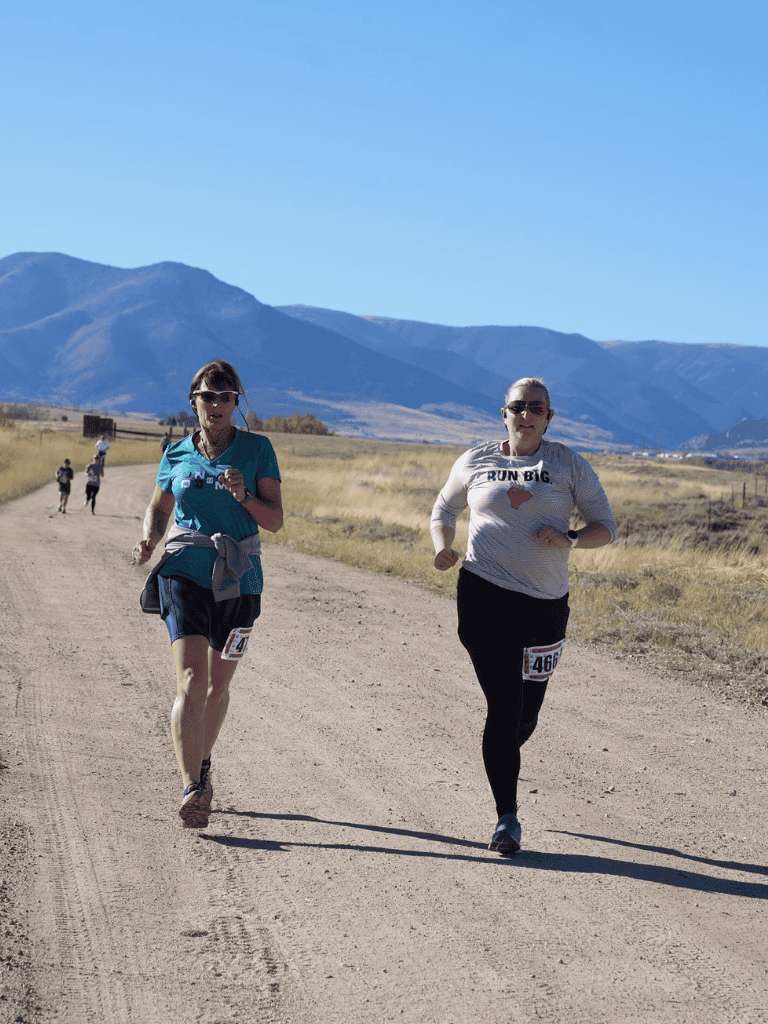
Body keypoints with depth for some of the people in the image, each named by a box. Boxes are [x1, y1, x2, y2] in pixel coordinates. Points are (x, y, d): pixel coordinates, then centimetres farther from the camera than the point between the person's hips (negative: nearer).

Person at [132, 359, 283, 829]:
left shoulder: (257, 449, 1)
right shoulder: (177, 455, 6)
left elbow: (276, 520, -1)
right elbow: (158, 511, 18)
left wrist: (244, 496, -19)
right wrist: (149, 540, -3)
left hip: (238, 579, 1)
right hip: (184, 573, -1)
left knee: (219, 681, 14)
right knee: (191, 676, -17)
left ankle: (203, 761, 40)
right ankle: (192, 788, -24)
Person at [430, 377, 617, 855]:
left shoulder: (570, 465, 5)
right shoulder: (476, 462, 7)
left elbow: (605, 526, 6)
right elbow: (444, 510, 22)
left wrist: (569, 539, -15)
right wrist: (443, 546, 1)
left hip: (545, 603, 1)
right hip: (484, 595, -1)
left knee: (526, 713, 7)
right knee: (503, 705, -10)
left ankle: (501, 757, 43)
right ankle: (507, 818, -2)